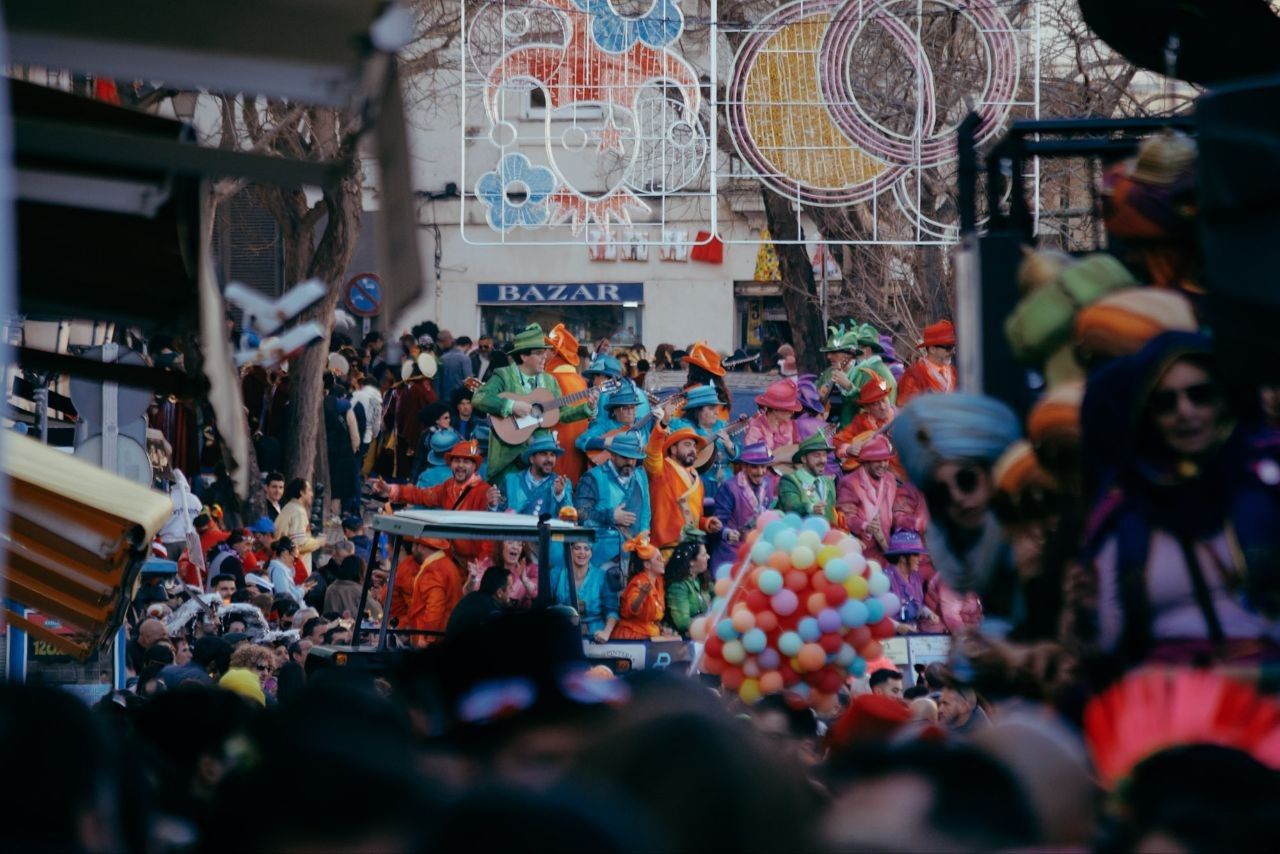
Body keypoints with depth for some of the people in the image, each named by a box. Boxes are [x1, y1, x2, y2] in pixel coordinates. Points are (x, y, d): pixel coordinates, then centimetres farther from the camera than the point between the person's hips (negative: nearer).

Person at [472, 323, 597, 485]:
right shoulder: (504, 376, -4)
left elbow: (563, 413, 15)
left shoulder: (549, 381, 13)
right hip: (510, 453, -5)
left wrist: (588, 408, 0)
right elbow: (478, 398, -17)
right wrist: (511, 406, -23)